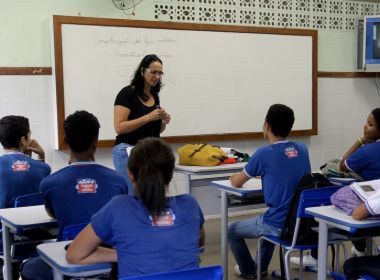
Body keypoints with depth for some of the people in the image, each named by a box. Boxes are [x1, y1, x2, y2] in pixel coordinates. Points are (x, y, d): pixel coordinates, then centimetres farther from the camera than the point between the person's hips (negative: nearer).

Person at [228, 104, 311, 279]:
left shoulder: (265, 153, -15)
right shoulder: (302, 149, 2)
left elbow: (236, 183, 0)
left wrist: (234, 177, 22)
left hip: (279, 226, -6)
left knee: (232, 230, 19)